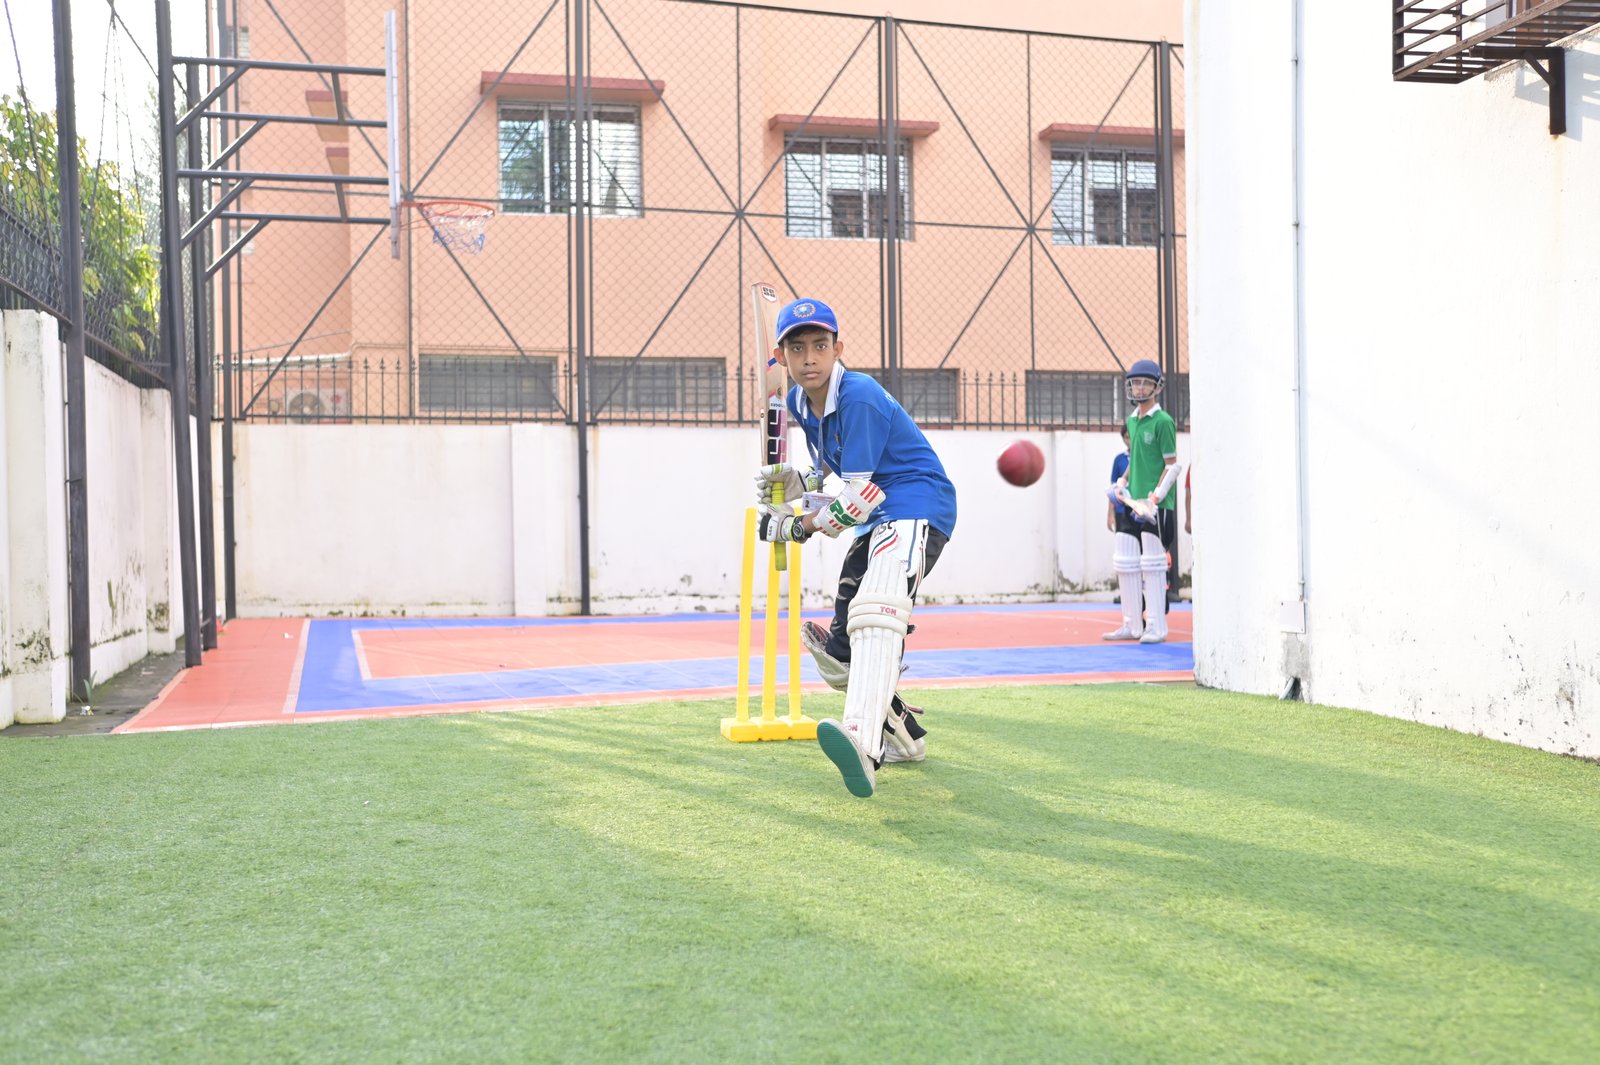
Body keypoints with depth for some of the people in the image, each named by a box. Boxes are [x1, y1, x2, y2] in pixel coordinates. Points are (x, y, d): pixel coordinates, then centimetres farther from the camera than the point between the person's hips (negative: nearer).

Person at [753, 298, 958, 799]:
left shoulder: (859, 397, -19)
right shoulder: (800, 402, 8)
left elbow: (860, 497, -19)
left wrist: (799, 526, -7)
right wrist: (788, 481, 1)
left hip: (916, 509, -10)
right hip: (873, 524, 10)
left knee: (876, 608, -38)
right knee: (838, 651, 10)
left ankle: (861, 740, -58)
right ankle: (904, 737, 32)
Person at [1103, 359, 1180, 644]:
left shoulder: (1163, 421, -8)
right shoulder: (1132, 420, 14)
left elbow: (1172, 465, -10)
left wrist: (1154, 497, -18)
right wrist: (1123, 482, 10)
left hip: (1157, 506, -7)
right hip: (1133, 503, 8)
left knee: (1152, 566, -4)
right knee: (1124, 564, 6)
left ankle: (1156, 627, 4)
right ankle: (1132, 625, 15)